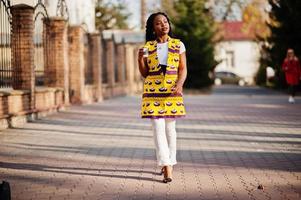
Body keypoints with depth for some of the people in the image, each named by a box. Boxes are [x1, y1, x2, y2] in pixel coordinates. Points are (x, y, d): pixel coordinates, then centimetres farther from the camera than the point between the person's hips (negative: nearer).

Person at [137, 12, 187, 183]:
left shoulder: (178, 45, 5)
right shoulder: (148, 47, 5)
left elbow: (183, 69, 2)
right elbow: (144, 73, 8)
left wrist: (179, 84, -16)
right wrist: (140, 59, -11)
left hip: (172, 92, 0)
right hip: (153, 91, 0)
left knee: (170, 127, 6)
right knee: (158, 128, -9)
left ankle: (169, 163, 22)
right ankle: (167, 168, -13)